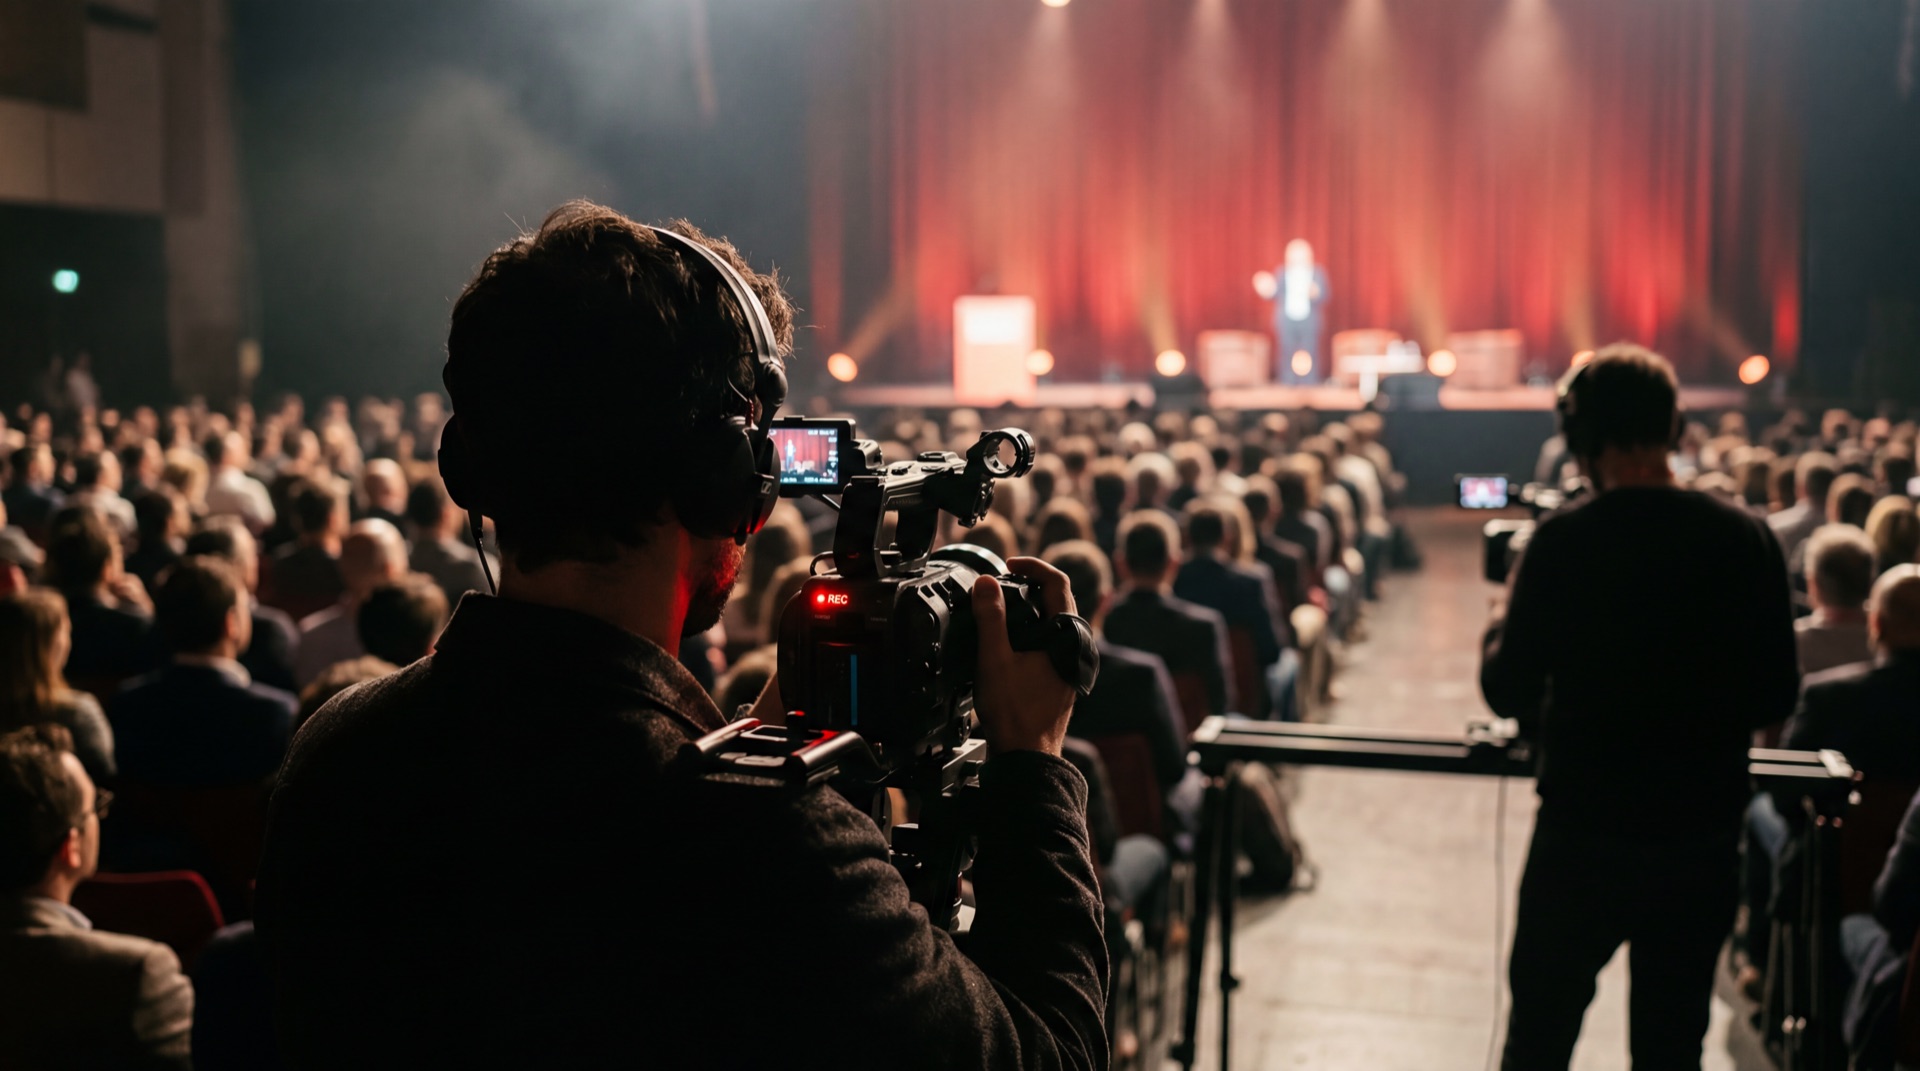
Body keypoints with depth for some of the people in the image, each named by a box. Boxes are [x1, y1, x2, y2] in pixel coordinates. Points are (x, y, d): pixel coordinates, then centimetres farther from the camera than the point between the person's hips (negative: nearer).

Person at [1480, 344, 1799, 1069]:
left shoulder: (1563, 541, -13)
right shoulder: (1745, 538, -4)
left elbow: (1505, 692, -9)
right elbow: (1777, 696, 3)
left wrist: (1503, 620, 9)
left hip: (1584, 828, -3)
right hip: (1704, 831, 3)